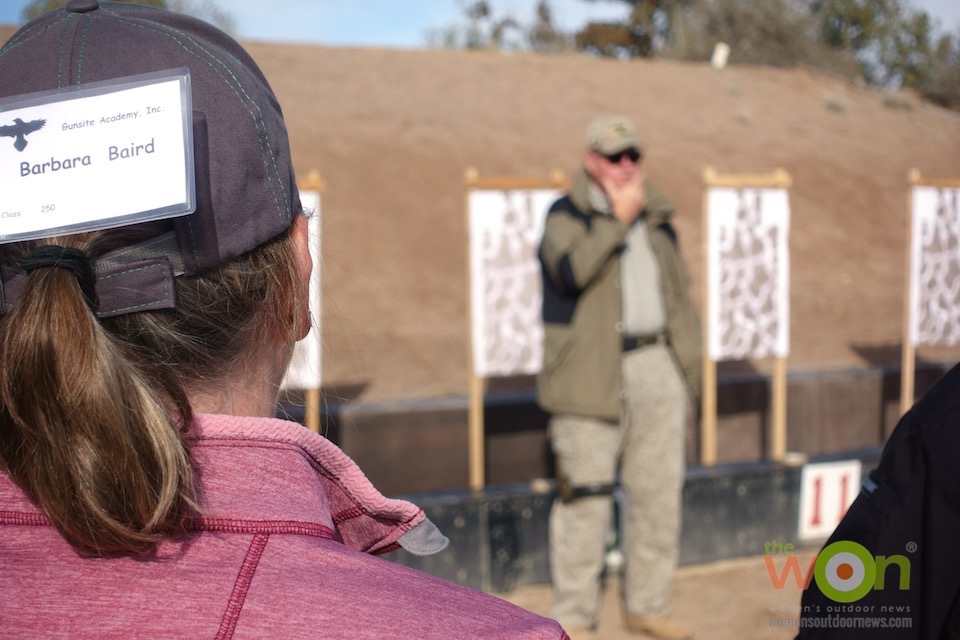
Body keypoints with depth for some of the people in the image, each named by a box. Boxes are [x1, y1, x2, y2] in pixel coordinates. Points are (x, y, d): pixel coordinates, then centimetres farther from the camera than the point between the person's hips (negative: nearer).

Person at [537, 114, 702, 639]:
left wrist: (686, 363, 15)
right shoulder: (566, 215, -2)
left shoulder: (656, 217, 16)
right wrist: (618, 216, -14)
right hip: (592, 373, -5)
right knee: (586, 494, -4)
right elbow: (572, 268, -23)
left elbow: (678, 293, 21)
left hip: (657, 366, 6)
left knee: (659, 491, 9)